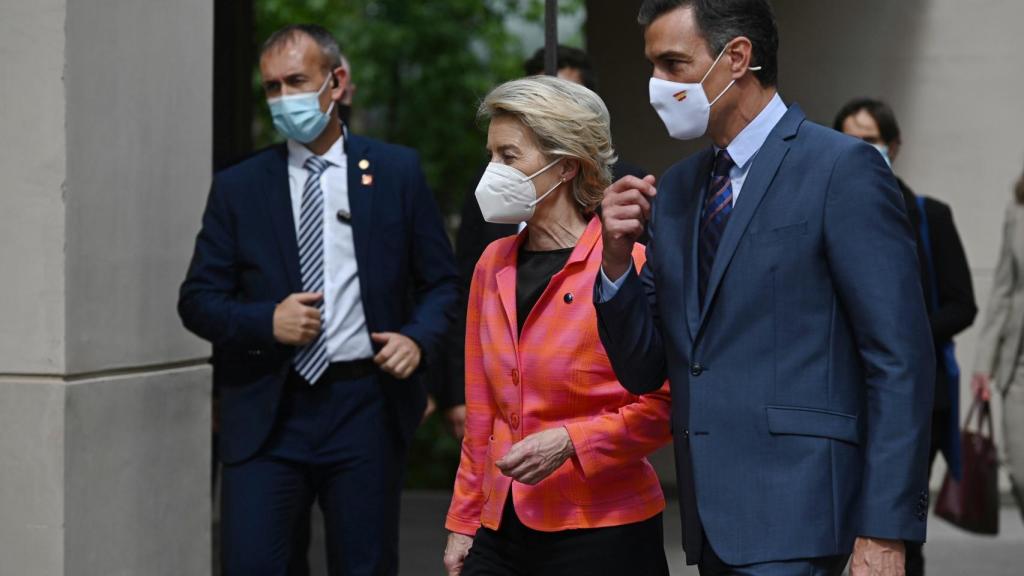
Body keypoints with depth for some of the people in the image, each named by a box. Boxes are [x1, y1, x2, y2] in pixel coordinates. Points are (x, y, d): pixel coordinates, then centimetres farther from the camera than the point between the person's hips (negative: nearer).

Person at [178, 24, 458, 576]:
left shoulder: (397, 171, 5)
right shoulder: (237, 187, 5)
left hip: (367, 407, 0)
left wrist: (417, 337, -10)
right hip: (268, 410, 0)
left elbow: (442, 282, 9)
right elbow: (197, 300, 6)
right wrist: (266, 321, -12)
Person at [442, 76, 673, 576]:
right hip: (503, 530, 5)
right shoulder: (494, 265, 10)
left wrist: (569, 441, -18)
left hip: (601, 533, -5)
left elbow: (665, 405, -9)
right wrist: (463, 522, 13)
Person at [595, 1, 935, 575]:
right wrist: (617, 257, -2)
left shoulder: (843, 169, -7)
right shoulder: (675, 190, 14)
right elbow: (642, 371, 15)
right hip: (713, 525, 7)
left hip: (791, 518, -7)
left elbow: (902, 361, -11)